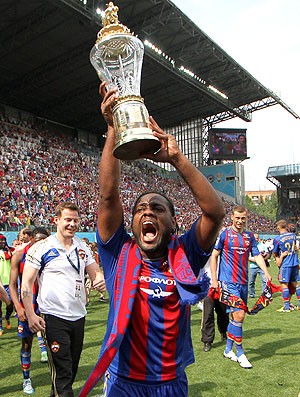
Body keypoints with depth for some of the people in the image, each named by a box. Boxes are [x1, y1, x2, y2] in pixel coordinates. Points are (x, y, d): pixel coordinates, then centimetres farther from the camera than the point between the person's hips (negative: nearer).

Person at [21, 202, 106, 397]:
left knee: (72, 367, 20)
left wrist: (101, 279, -13)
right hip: (54, 317, -6)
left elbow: (95, 273, 11)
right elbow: (26, 283, -9)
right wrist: (30, 315, -15)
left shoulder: (83, 247, 6)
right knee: (62, 370, -2)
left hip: (78, 315, 6)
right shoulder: (41, 248, -9)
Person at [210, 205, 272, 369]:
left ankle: (228, 349, 28)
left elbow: (257, 256, 7)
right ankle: (240, 353, 6)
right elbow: (214, 255, -3)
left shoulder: (250, 236, 10)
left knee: (235, 316, 12)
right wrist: (214, 279, -7)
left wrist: (266, 272, -10)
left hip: (243, 282, 5)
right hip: (228, 282, -5)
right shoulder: (224, 234, -5)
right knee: (239, 315, -11)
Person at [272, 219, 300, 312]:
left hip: (285, 264, -6)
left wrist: (278, 259, 19)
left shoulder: (277, 239, -12)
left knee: (284, 284, 0)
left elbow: (275, 254, -1)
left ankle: (286, 307, 1)